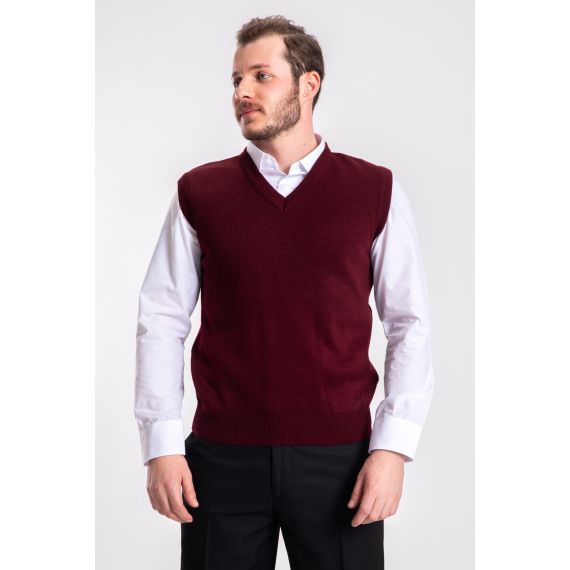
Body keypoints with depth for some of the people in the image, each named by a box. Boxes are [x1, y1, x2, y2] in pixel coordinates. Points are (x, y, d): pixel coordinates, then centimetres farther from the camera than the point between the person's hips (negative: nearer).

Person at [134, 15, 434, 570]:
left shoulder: (376, 191, 2)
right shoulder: (199, 192, 4)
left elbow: (411, 324, 1)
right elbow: (161, 319, 3)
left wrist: (393, 446, -6)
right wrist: (161, 444, -3)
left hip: (340, 458, 0)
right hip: (223, 456, 1)